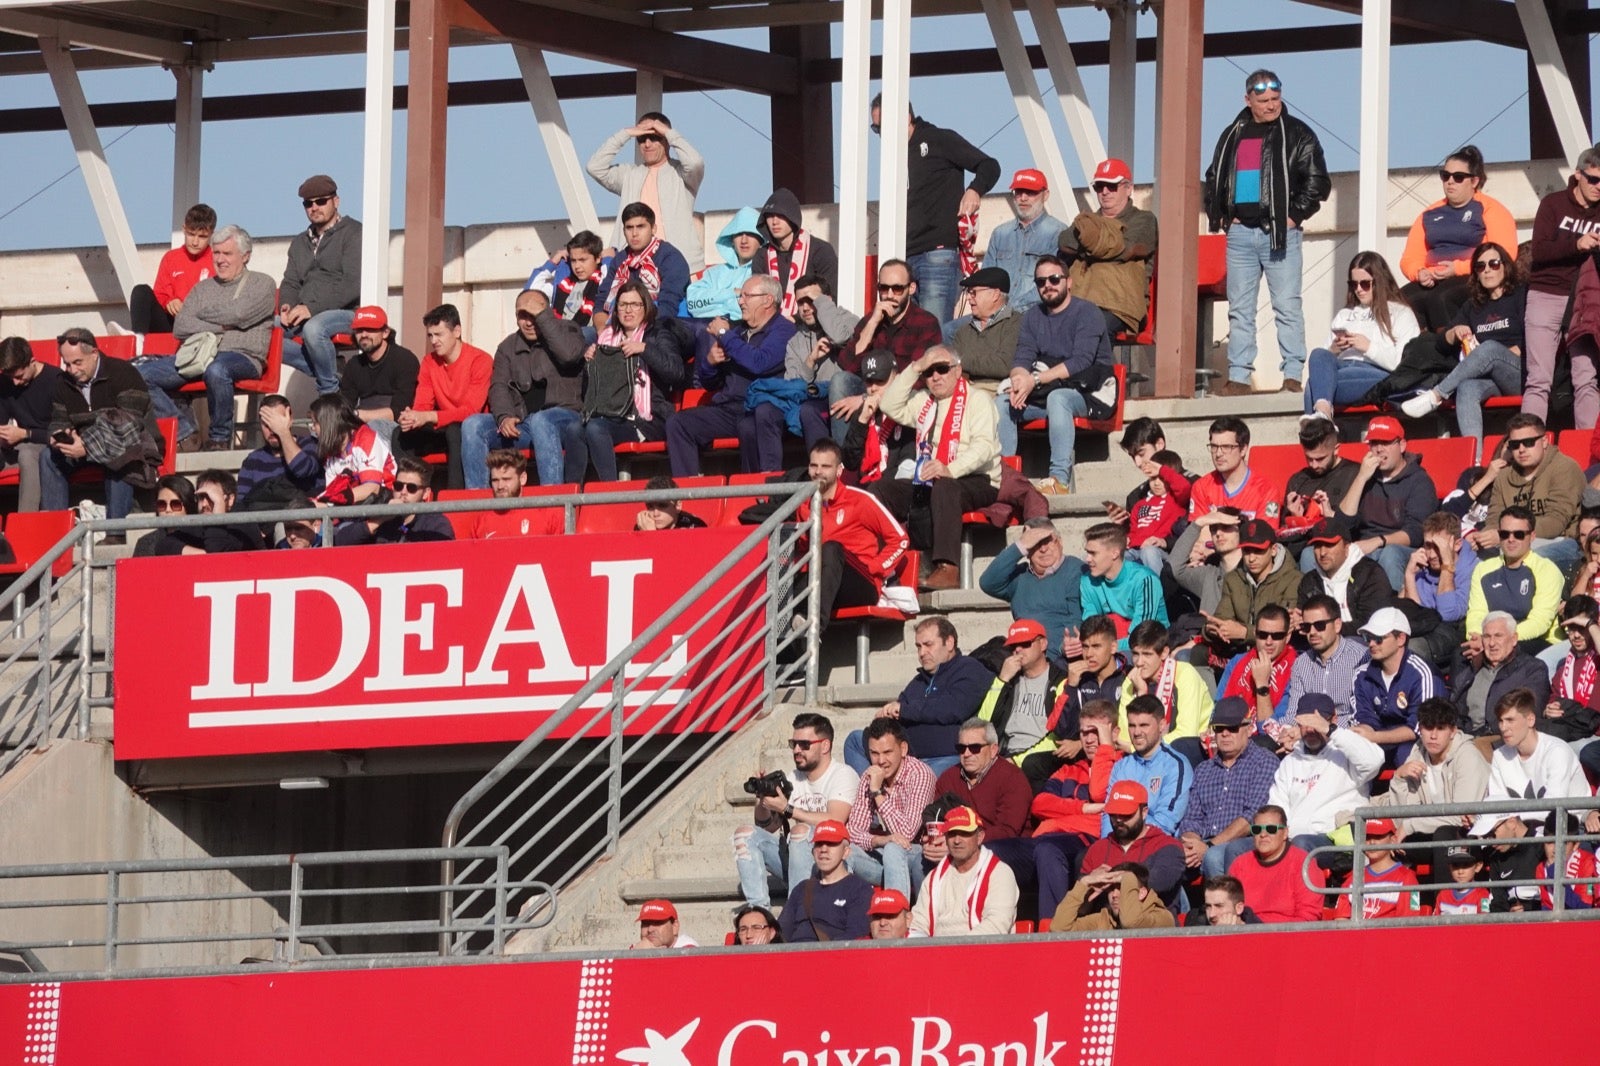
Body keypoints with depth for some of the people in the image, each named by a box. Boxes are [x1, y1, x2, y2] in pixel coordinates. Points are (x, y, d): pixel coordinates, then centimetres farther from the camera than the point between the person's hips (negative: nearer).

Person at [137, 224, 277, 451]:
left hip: (242, 357, -6)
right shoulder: (203, 288, 22)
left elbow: (237, 313, -9)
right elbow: (180, 327, 8)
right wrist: (221, 328, -4)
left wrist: (204, 315, 7)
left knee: (216, 370, -42)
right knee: (142, 375, -13)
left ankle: (220, 438, -23)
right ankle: (184, 432, -14)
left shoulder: (261, 284, 9)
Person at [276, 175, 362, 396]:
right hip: (304, 315, 7)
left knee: (313, 328, -39)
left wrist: (312, 308, -19)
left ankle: (330, 390, -20)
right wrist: (287, 307, -5)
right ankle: (323, 370, -12)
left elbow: (353, 285, -11)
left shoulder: (353, 234, 0)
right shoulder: (301, 242, 24)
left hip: (347, 312, -7)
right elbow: (290, 283, 21)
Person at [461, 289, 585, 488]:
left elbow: (569, 354, -17)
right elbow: (498, 386, 7)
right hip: (520, 422, 5)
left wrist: (542, 315, -14)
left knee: (539, 421, -39)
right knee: (472, 425, -17)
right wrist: (504, 417, -14)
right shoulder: (508, 347, 19)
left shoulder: (567, 330, 7)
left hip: (563, 416, -5)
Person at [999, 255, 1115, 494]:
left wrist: (1035, 380, -28)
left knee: (1057, 397, -38)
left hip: (1089, 392, -6)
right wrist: (1020, 380, -23)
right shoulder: (1033, 316, 12)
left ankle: (1060, 479, -42)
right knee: (1002, 402, -15)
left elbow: (1081, 362, -21)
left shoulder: (1086, 313, -9)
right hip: (1045, 393, 6)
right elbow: (1022, 358, 2)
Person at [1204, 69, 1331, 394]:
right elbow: (1214, 178, 23)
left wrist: (1294, 216, -8)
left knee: (1287, 307, -5)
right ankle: (1238, 377, 7)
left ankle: (1293, 376, -5)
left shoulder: (1296, 134, 1)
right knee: (1240, 309, 5)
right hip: (1240, 233, 5)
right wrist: (1219, 215, 10)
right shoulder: (1233, 135, 14)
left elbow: (1317, 181, -3)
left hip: (1279, 232, -5)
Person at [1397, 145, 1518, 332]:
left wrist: (1458, 269, -15)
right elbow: (1410, 259, 20)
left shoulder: (1491, 210, 5)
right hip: (1432, 282, 5)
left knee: (1438, 299, -36)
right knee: (1403, 300, -27)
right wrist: (1420, 273, -4)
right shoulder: (1430, 214, 23)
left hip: (1475, 282, -5)